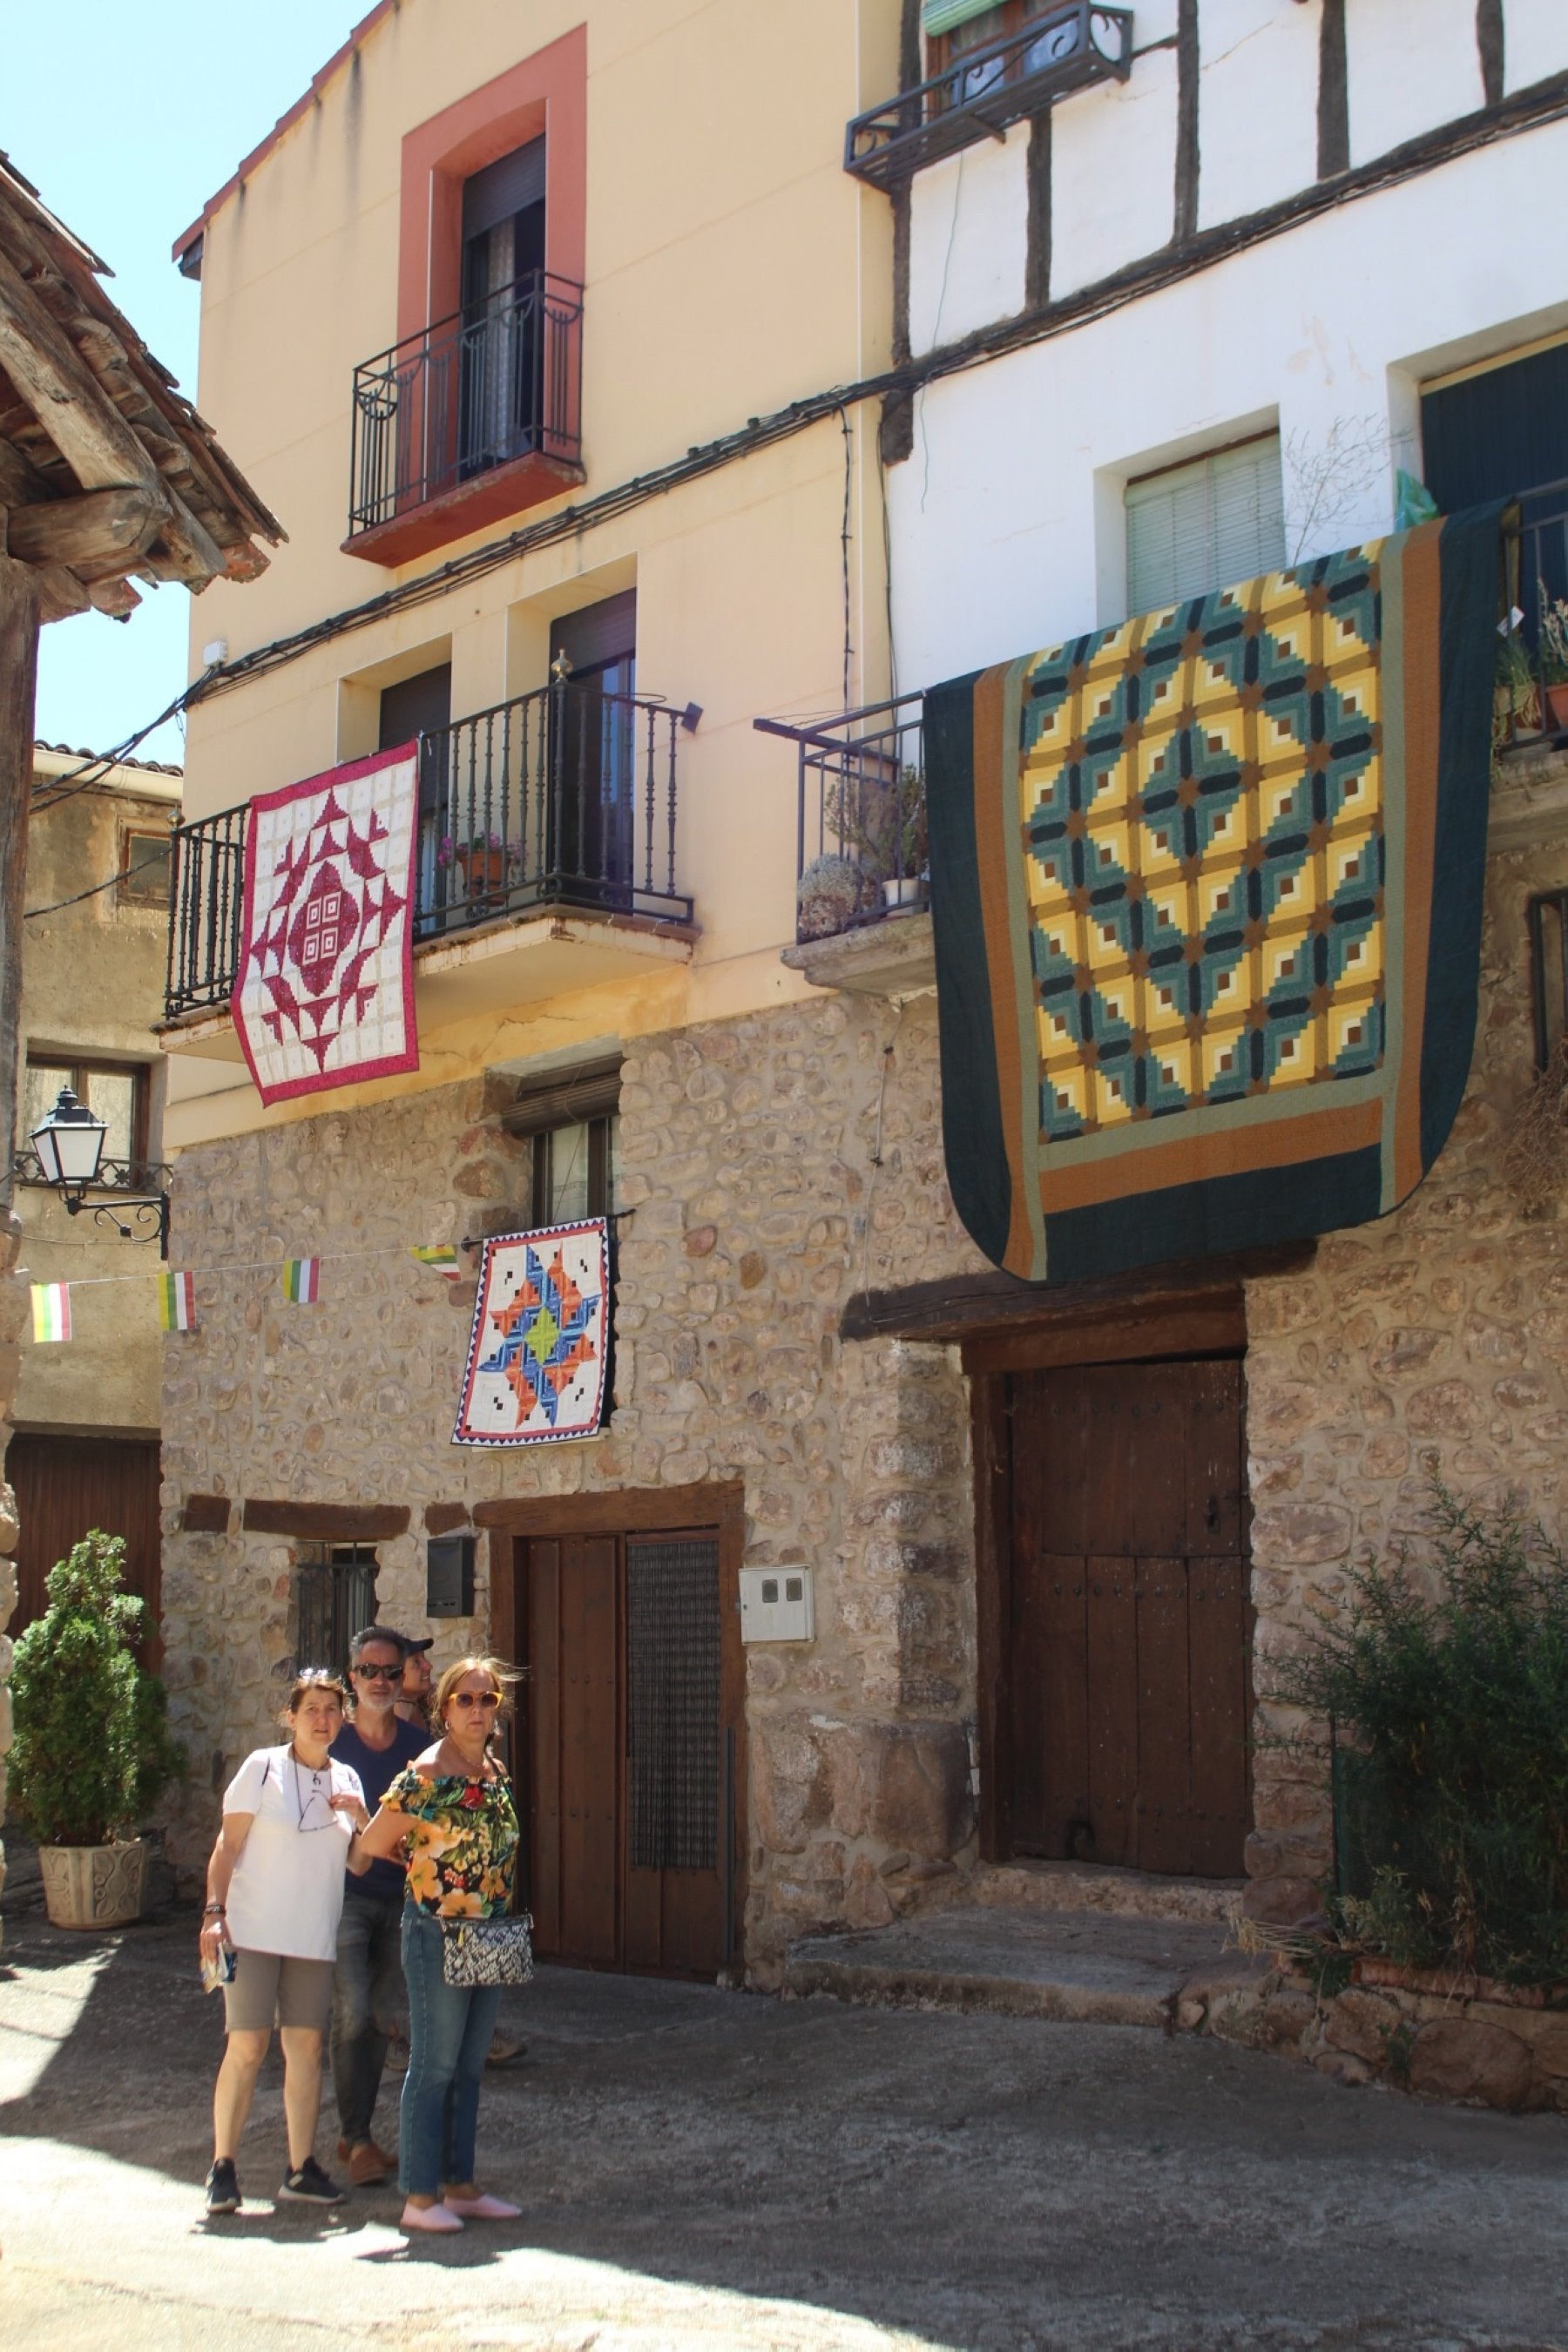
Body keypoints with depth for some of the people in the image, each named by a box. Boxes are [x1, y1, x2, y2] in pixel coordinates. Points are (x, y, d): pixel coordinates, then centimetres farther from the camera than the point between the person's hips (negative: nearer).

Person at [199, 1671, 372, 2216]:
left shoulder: (346, 1780, 11)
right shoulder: (263, 1767, -3)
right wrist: (214, 1912, -12)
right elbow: (228, 1846, -3)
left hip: (314, 1938, 4)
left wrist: (362, 1818, -5)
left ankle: (301, 2168, 11)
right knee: (247, 2046, -6)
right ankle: (222, 2166, 5)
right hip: (254, 1931, -4)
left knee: (307, 2046, 3)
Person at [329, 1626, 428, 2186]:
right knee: (352, 2013, -12)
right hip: (344, 1894, -3)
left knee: (381, 2019, 8)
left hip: (400, 1896, 3)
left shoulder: (419, 1746, 5)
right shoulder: (329, 1743, -1)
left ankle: (355, 2134, 20)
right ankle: (357, 2139, -5)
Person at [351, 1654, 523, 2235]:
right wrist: (422, 1861, 6)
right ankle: (420, 2197, 7)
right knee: (434, 2067, -1)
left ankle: (461, 2187, 21)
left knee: (469, 2070, 13)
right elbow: (368, 1850, -9)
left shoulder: (497, 1773, 8)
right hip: (436, 1934, -7)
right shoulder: (424, 1778, -15)